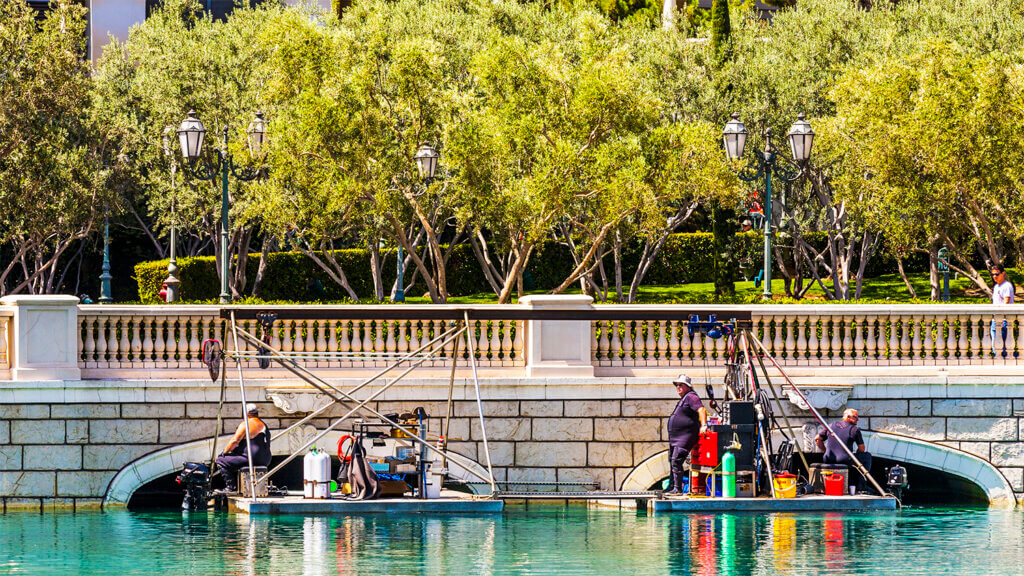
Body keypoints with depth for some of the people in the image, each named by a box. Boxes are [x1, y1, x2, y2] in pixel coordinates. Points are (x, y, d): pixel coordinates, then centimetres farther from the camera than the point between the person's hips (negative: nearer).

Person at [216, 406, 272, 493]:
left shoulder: (245, 425, -10)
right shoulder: (264, 425, 16)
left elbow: (234, 441, -15)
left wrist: (224, 452, -1)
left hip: (251, 459, -9)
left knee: (221, 460, 0)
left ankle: (231, 486, -6)